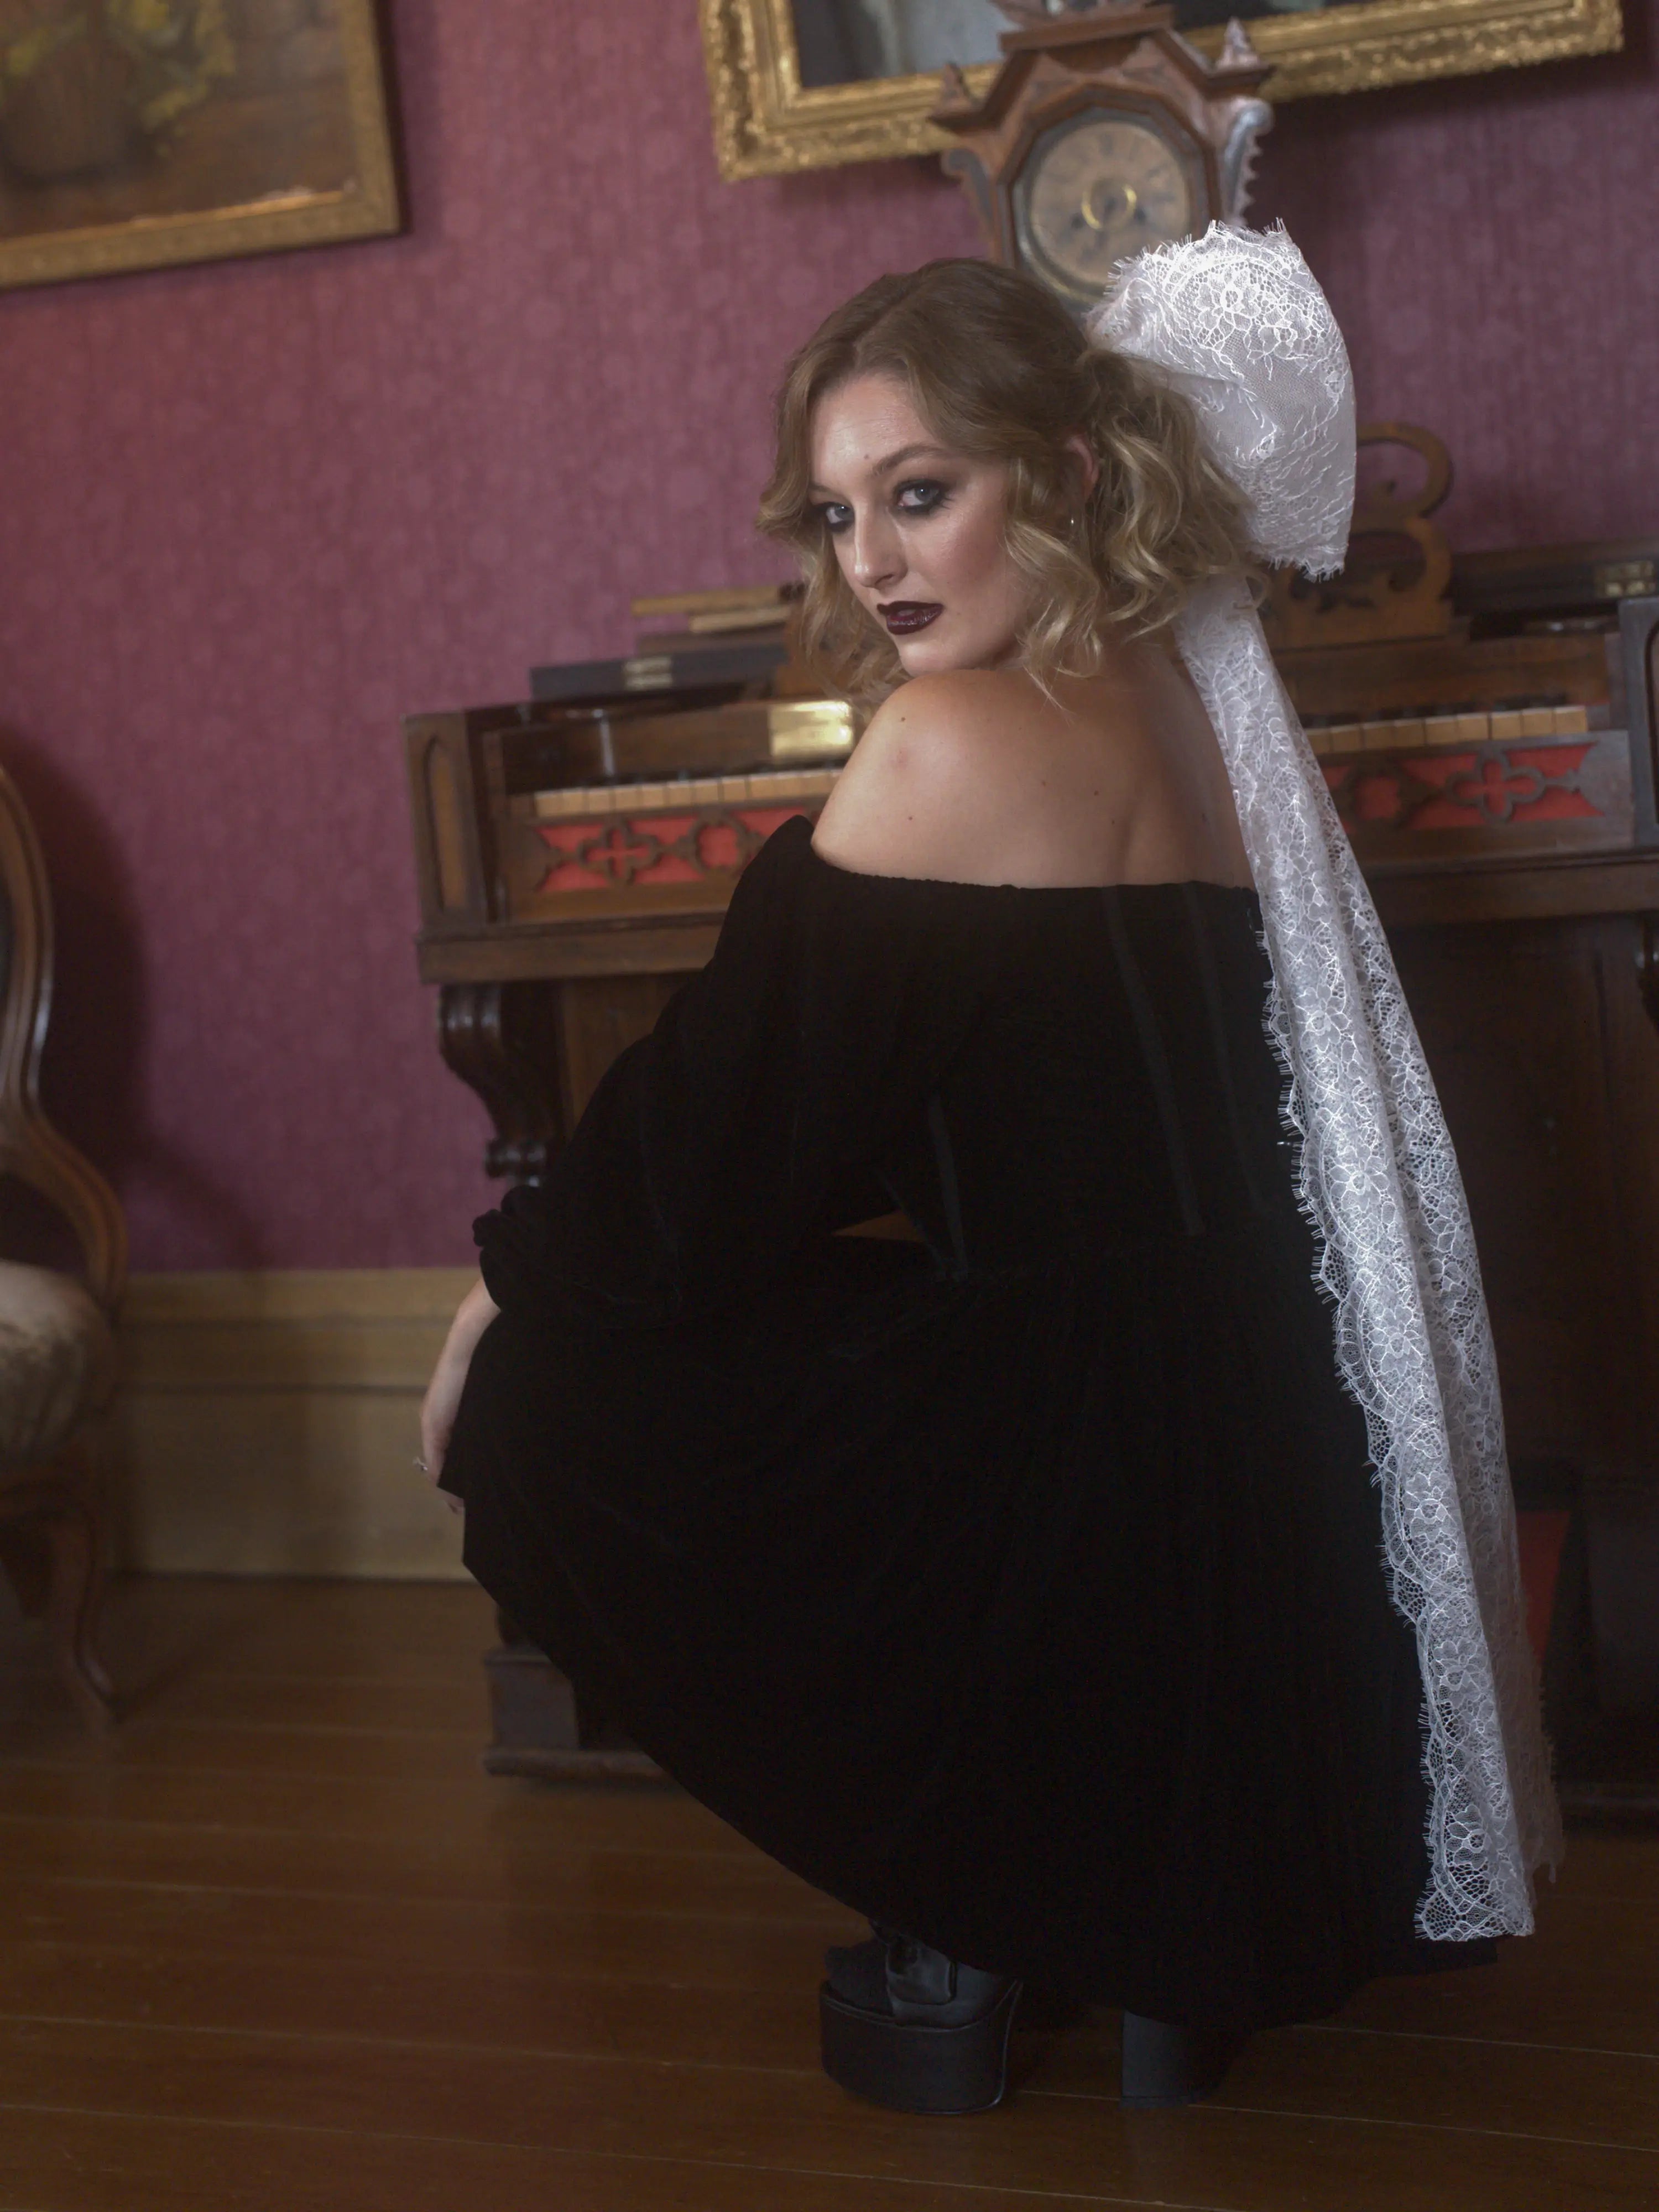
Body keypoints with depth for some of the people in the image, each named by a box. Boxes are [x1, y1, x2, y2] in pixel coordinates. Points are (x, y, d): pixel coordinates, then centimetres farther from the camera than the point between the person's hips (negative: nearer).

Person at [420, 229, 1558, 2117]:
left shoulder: (952, 740, -16)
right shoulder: (1177, 692, 10)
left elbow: (731, 1118, -11)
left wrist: (512, 1287, 3)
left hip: (1078, 1450, -9)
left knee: (546, 1399, 4)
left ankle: (964, 1930, 10)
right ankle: (1149, 1969, 20)